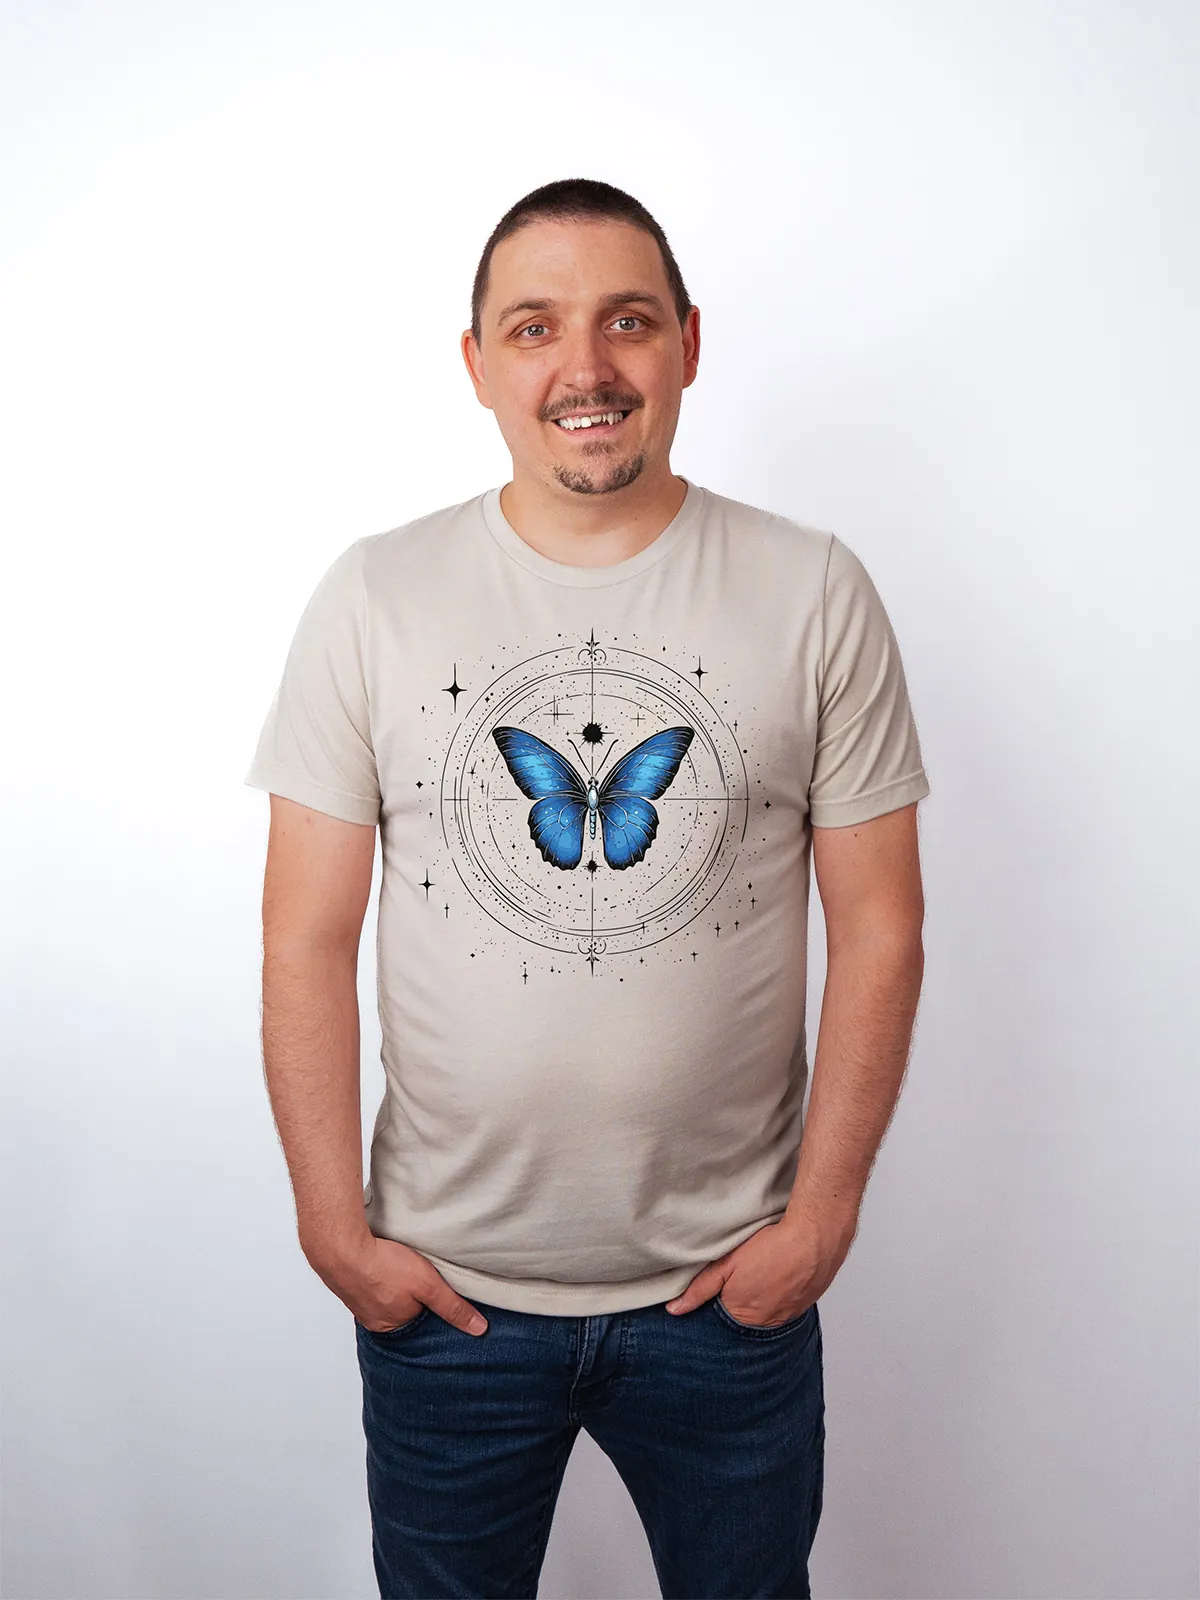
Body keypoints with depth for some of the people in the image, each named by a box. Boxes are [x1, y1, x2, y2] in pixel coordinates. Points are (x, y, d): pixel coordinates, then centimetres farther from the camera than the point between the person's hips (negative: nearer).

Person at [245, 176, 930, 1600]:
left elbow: (878, 930, -3)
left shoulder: (816, 596, -6)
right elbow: (306, 941, -4)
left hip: (728, 1286, 0)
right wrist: (333, 1224, -5)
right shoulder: (373, 597, -5)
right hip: (439, 1286, 1)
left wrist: (822, 1216, -5)